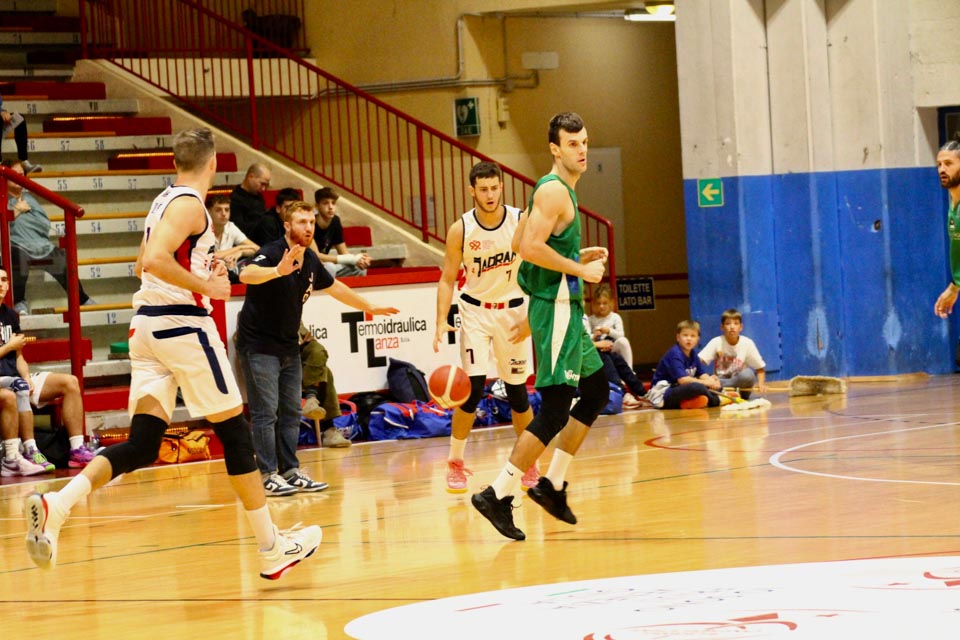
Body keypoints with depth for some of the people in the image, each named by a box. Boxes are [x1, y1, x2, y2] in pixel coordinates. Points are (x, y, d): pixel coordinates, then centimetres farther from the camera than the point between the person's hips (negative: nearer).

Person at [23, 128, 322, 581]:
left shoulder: (164, 201, 16)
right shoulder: (189, 203, -11)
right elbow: (156, 261, -25)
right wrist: (207, 285, -17)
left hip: (147, 324, 8)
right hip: (183, 323, -8)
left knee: (141, 445, 2)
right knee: (235, 433, 4)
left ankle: (55, 504, -19)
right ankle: (272, 549, 11)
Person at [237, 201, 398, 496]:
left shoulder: (310, 261, 4)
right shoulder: (272, 253, -19)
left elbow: (335, 287, 22)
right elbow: (246, 275, -41)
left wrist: (369, 308, 29)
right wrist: (278, 271, -59)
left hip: (289, 346, 8)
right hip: (259, 346, -8)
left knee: (291, 412, 10)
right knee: (265, 412, -8)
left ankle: (290, 471, 16)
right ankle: (268, 476, -6)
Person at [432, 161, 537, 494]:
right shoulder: (461, 229, -12)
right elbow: (447, 278, -5)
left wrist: (530, 318, -12)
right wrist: (441, 321, -17)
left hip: (514, 310, 1)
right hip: (476, 310, -1)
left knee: (517, 389, 5)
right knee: (473, 387, -12)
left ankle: (530, 465, 20)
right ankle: (455, 463, 2)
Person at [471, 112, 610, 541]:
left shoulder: (555, 190, 16)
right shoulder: (554, 191, -15)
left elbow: (520, 243, 21)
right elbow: (529, 247, -26)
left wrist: (579, 258, 16)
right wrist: (580, 269, -18)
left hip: (564, 308, 11)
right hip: (556, 308, -11)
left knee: (596, 390, 18)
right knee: (554, 410, -11)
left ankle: (553, 484, 19)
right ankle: (498, 496, -9)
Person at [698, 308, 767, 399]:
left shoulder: (747, 343, -7)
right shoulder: (716, 342, -8)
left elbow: (760, 368, 0)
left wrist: (761, 384, -18)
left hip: (739, 381, 1)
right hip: (719, 381, -1)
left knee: (747, 374, -35)